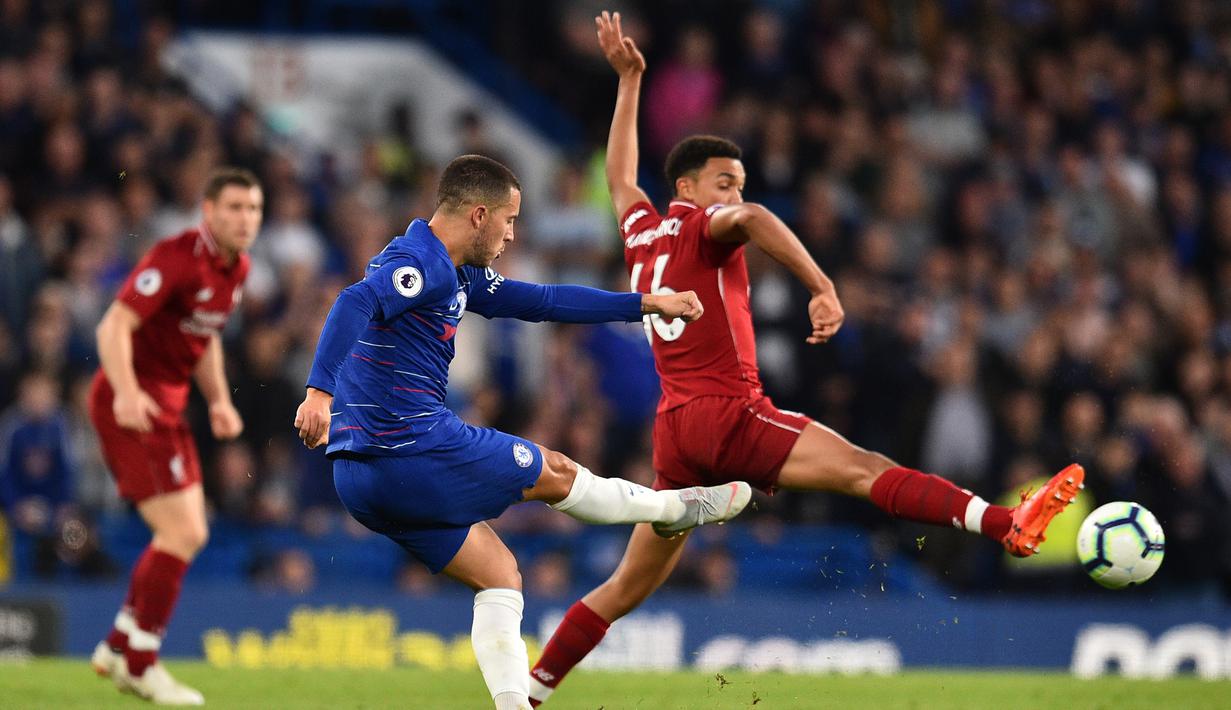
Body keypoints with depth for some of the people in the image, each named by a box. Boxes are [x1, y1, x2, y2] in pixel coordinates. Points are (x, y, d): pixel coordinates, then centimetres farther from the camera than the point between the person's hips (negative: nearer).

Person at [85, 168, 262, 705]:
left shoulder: (236, 268, 10)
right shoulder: (177, 258, -19)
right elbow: (114, 325, -25)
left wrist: (219, 399, 10)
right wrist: (127, 391, -38)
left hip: (166, 406, 10)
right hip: (133, 405, -10)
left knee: (186, 535, 12)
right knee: (182, 534, -12)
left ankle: (119, 649, 24)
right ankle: (139, 664, -1)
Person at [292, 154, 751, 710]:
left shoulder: (455, 274, 18)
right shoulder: (419, 263, -14)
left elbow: (542, 301, 26)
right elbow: (354, 304, -32)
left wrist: (646, 304, 27)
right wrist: (319, 391, -46)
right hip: (416, 449, -10)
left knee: (499, 575, 14)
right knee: (555, 473, 12)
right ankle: (677, 509, 33)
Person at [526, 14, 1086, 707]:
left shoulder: (643, 234, 21)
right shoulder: (702, 227, 0)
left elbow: (619, 175, 42)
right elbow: (752, 219, -25)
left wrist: (629, 81, 49)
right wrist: (822, 287, -36)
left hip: (675, 431, 8)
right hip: (725, 412, -8)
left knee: (629, 586, 14)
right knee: (866, 468, -24)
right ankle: (1008, 523, -41)